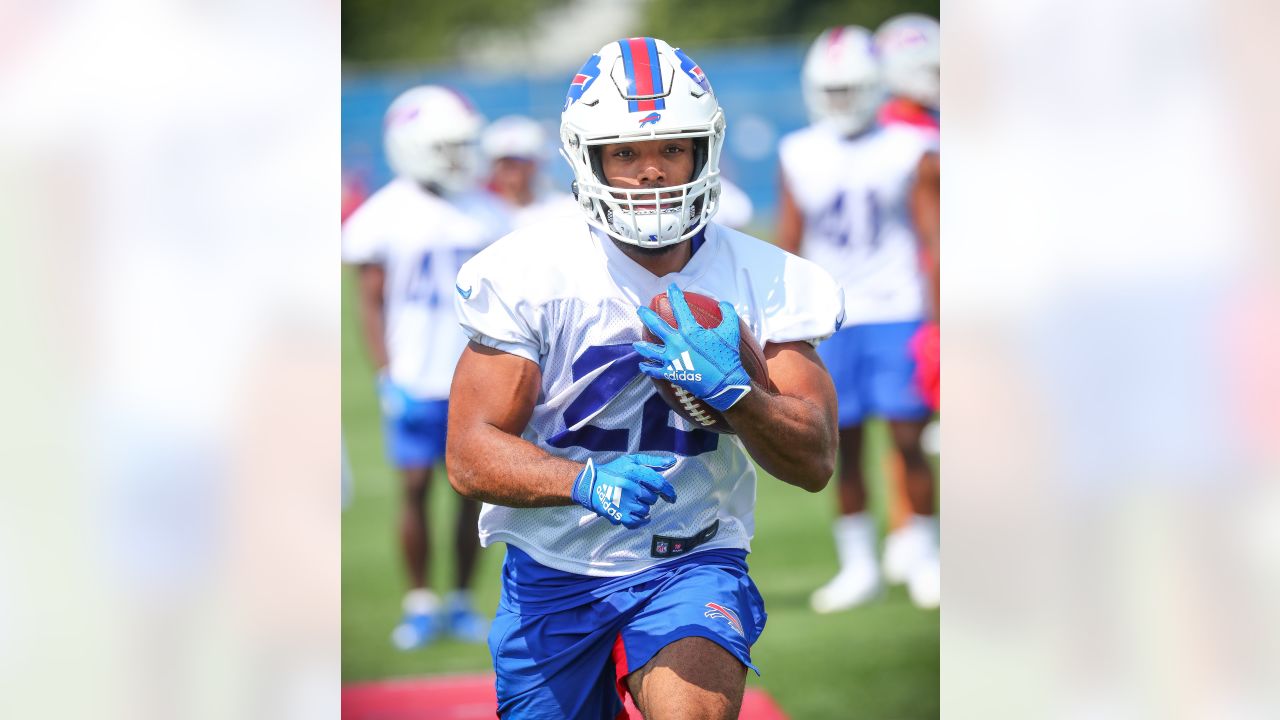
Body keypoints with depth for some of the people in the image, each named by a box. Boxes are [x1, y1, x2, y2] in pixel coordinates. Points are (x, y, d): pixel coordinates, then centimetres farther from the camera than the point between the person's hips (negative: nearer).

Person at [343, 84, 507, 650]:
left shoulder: (478, 215, 8)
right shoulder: (387, 216, -4)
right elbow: (371, 302, -3)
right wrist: (387, 377, -10)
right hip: (416, 382, -4)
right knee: (415, 488, 0)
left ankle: (462, 602, 13)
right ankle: (420, 606, 8)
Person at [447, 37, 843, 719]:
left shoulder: (763, 282, -3)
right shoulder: (528, 273, -9)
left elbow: (815, 461, -6)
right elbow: (471, 454, -13)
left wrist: (734, 392, -26)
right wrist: (587, 482, -33)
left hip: (692, 566, -1)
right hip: (552, 576, 1)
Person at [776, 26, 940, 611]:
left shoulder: (906, 152, -2)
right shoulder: (800, 157, 5)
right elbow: (789, 246, 9)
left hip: (895, 314, -2)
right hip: (831, 321, 2)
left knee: (909, 441, -5)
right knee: (843, 448, 4)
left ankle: (923, 557, 7)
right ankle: (858, 566, 13)